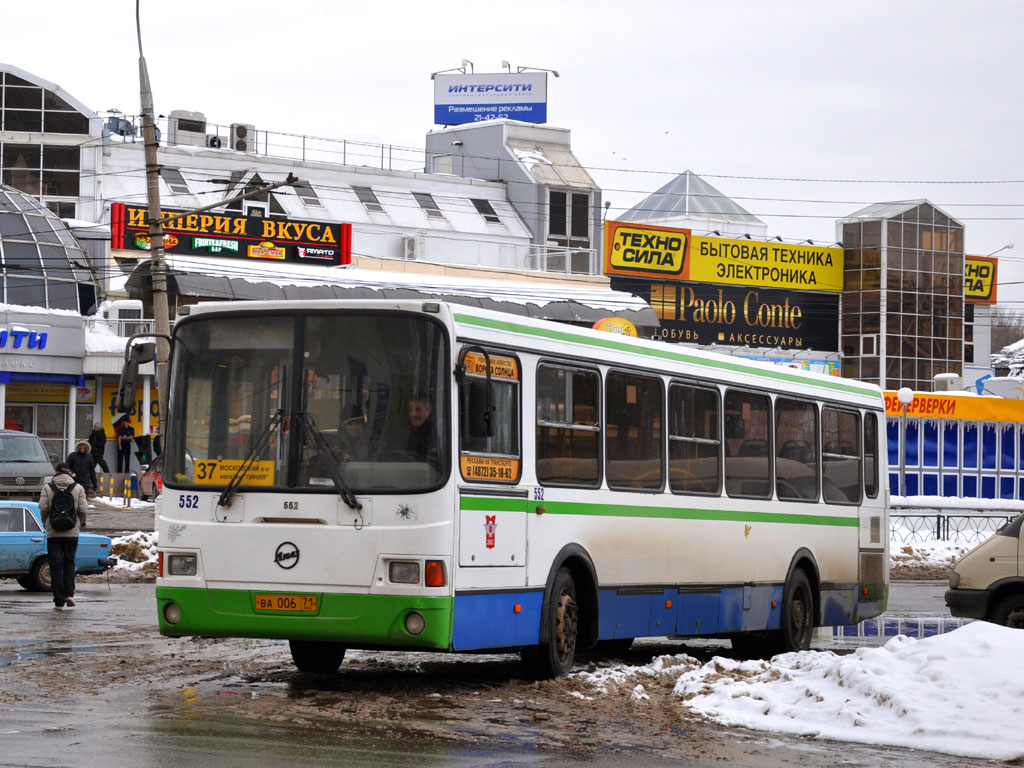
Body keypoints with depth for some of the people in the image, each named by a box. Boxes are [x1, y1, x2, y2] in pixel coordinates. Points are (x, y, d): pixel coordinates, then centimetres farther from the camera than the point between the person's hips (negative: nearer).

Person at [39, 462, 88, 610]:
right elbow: (83, 509, -5)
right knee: (69, 563, 15)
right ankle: (69, 593, -1)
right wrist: (80, 523, 13)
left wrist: (46, 523, 10)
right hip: (72, 532, 1)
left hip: (53, 532, -1)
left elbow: (43, 508, -7)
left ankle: (59, 601, 0)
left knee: (56, 566, 2)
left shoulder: (47, 488, 0)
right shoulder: (78, 488, 1)